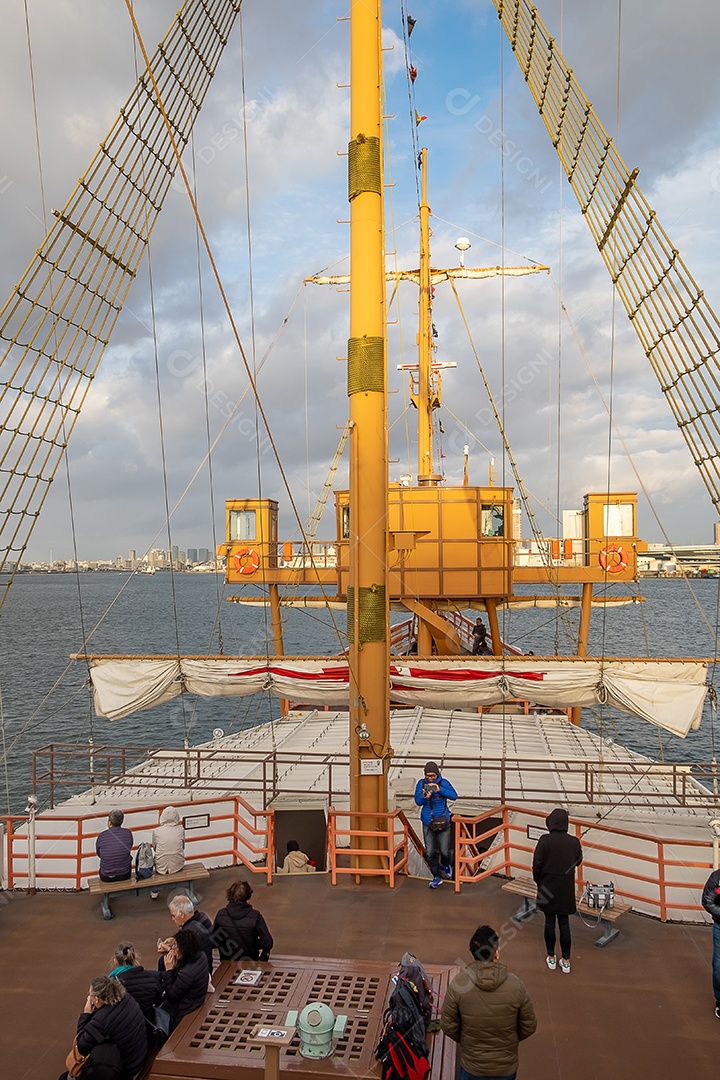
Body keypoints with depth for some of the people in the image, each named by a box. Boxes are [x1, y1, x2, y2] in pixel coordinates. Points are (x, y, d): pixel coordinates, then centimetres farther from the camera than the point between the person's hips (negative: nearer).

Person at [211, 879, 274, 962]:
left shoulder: (221, 914, -12)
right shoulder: (255, 916, -20)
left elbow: (213, 942, -1)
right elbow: (268, 943, -17)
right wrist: (256, 943, 2)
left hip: (226, 961, 3)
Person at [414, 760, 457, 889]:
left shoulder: (443, 782, -6)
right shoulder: (421, 783, -2)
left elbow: (454, 795, -18)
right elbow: (418, 801, -6)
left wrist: (439, 789, -30)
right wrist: (424, 797, -29)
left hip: (443, 821, -1)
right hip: (428, 822, 1)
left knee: (444, 851, 2)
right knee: (430, 852, 3)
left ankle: (446, 865, 37)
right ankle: (437, 876, 22)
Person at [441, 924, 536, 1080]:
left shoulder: (458, 984, -21)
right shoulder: (515, 985, -20)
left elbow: (448, 1026, -11)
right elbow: (529, 1026, -7)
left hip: (472, 1066, -1)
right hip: (506, 1067, 1)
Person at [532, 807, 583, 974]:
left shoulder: (545, 840, -16)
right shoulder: (574, 842, -9)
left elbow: (537, 864, -12)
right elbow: (578, 861, 8)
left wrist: (538, 881, 5)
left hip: (547, 887, -2)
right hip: (566, 888, 2)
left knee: (549, 922, 11)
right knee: (564, 924, 11)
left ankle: (551, 958, 22)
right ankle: (566, 961, 17)